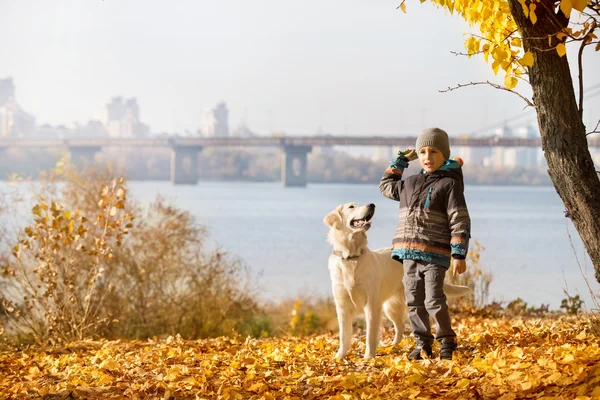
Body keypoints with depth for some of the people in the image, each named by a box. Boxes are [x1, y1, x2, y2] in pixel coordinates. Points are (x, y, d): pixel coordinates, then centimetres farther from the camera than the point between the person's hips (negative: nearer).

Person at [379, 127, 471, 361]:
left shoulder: (449, 183, -2)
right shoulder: (411, 183, 16)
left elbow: (460, 221, -6)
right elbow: (386, 186, 36)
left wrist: (459, 255, -12)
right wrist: (401, 160, 28)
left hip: (435, 253, -6)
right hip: (409, 253, 6)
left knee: (433, 300, -13)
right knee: (414, 300, 6)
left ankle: (446, 342, 3)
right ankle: (422, 343, 15)